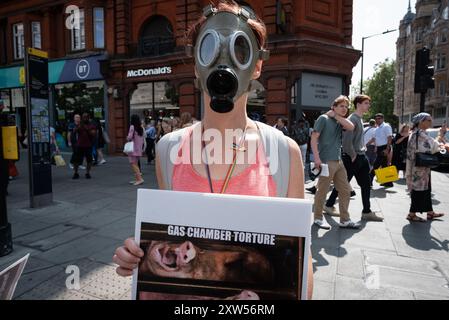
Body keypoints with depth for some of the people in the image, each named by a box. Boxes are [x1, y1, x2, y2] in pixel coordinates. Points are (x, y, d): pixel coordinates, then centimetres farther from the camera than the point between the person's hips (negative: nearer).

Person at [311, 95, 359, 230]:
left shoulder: (340, 122, 17)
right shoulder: (323, 118, -3)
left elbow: (351, 127, -5)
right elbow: (314, 139, -10)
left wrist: (336, 116, -2)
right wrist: (317, 158, -19)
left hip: (339, 161, 8)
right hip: (327, 161, -8)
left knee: (345, 190, 10)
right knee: (322, 191, -1)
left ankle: (345, 220, 20)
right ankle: (318, 218, 15)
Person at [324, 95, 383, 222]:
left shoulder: (360, 119, 14)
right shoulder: (352, 119, -15)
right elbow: (347, 141, -23)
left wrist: (363, 150, 13)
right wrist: (353, 156, -16)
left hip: (361, 157, 9)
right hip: (352, 158, -9)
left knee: (366, 185, 9)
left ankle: (366, 212, 16)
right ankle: (329, 205, 19)